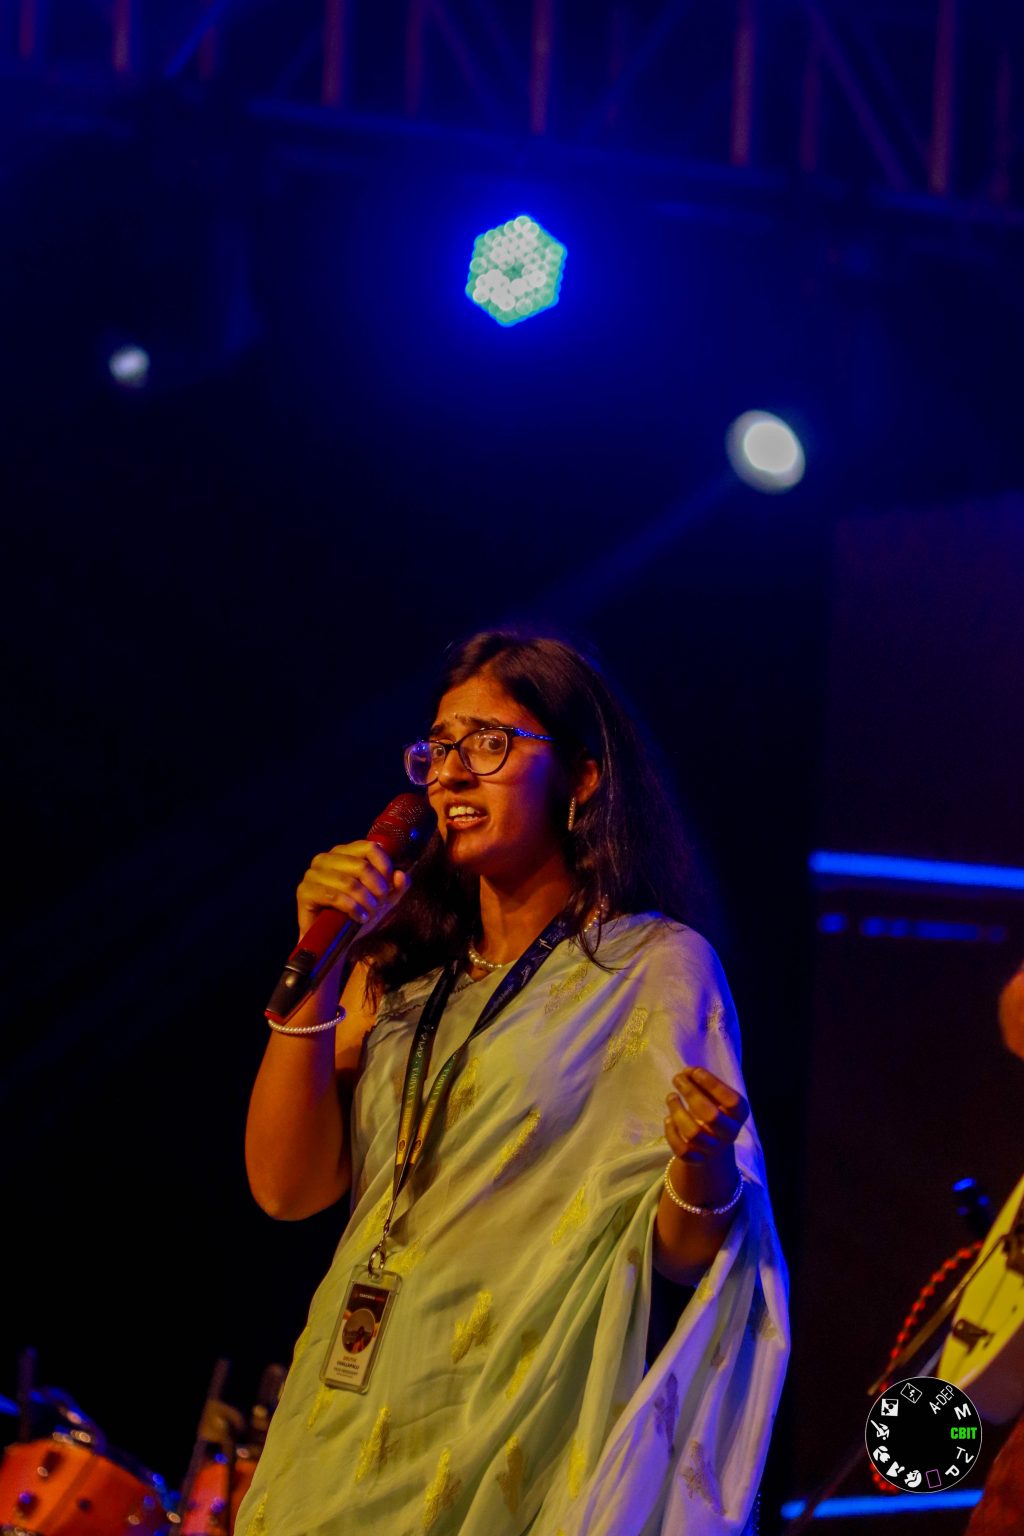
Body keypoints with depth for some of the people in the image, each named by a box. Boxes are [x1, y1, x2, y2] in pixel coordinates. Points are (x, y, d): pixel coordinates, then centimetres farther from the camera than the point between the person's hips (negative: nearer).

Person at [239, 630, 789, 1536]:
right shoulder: (402, 970, 13)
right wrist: (316, 967, -6)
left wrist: (705, 1166, -27)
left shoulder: (657, 966, -2)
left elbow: (681, 1252, -6)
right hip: (348, 1420, 5)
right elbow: (288, 1187, 1)